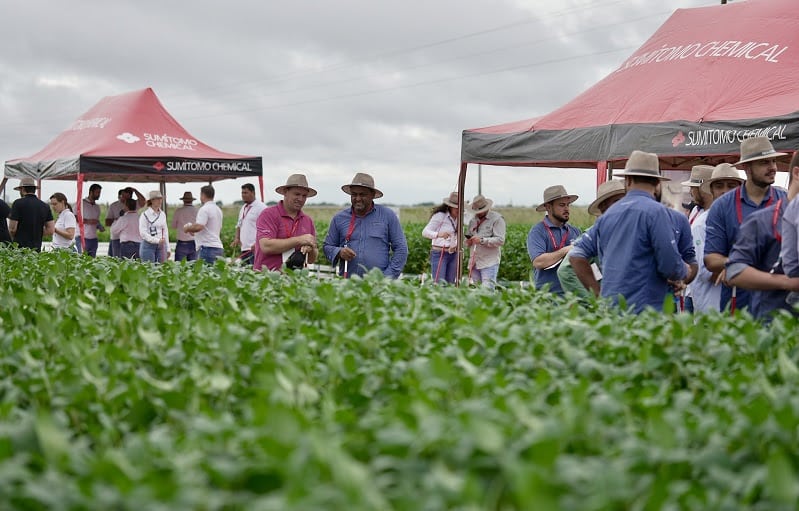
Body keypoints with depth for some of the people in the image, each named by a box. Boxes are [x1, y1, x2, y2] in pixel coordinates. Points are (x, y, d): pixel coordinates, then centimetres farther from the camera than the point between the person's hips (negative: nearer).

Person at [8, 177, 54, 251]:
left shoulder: (18, 203, -6)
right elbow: (50, 231, 4)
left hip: (20, 247, -4)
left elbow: (12, 229, -8)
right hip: (37, 249, 5)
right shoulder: (45, 206, 8)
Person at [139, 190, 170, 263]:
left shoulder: (162, 214, 11)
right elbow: (143, 233, -11)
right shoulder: (145, 215, -6)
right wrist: (157, 240, -18)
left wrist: (167, 249, 13)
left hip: (161, 246, 5)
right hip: (149, 245, -5)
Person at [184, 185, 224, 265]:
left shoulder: (204, 209, -10)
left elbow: (198, 227, -21)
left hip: (207, 247, -9)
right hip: (218, 247, 9)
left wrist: (187, 228, -1)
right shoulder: (218, 209, 19)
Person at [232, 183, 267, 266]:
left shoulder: (261, 207, -6)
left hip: (254, 247, -8)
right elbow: (239, 225, 28)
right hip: (244, 248, 8)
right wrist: (237, 238, 10)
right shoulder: (243, 208, 20)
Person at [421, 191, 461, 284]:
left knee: (450, 284, 5)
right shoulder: (439, 216, -10)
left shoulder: (458, 218, 9)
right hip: (439, 253, -6)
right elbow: (425, 232, -16)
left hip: (453, 254, 6)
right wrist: (438, 234, -34)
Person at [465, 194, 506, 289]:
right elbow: (468, 237, 26)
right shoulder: (473, 220, 18)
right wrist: (468, 241, 1)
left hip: (489, 263, -6)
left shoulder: (497, 219, -2)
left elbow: (500, 240, -11)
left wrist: (482, 240, -20)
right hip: (474, 262, 6)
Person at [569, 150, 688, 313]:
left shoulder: (608, 214, 12)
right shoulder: (656, 211, -7)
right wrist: (683, 272, 11)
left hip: (609, 306, 6)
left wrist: (598, 293, 15)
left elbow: (576, 255, 14)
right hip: (643, 310, -6)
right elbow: (671, 267, -12)